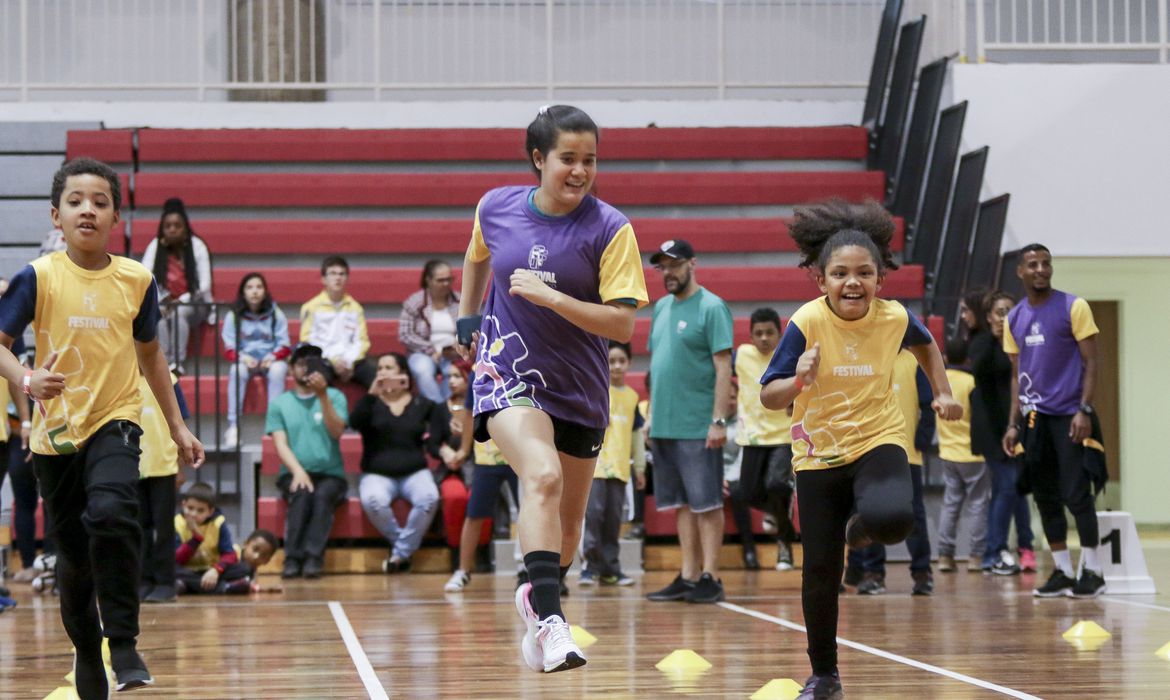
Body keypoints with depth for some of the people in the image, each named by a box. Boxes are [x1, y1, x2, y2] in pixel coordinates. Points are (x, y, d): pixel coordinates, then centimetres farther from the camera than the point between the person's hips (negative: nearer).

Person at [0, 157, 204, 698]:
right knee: (74, 555, 8)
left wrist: (177, 426, 16)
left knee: (111, 513, -29)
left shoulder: (136, 280, 1)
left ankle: (124, 644, -19)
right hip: (56, 429, 1)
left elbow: (150, 354, 14)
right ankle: (86, 652, 33)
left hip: (115, 421, -1)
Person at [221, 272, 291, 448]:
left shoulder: (276, 315, 3)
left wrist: (273, 357, -21)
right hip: (245, 360, 0)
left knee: (278, 370, -33)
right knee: (237, 370, -33)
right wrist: (243, 357, -23)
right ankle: (233, 426, -36)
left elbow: (284, 346, 1)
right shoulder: (233, 316, 0)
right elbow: (229, 349, -2)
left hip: (270, 360, 0)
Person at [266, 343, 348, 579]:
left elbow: (336, 431, -9)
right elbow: (281, 443, -1)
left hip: (330, 474, 0)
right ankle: (293, 558, -33)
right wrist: (298, 471, -19)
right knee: (302, 493, -33)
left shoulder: (334, 396, 7)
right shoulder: (279, 403, 9)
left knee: (323, 495, -33)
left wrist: (323, 396, -20)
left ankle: (313, 557, -36)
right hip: (294, 474, 0)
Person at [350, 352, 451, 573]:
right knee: (373, 500, -35)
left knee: (429, 497, -33)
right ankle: (403, 544, -11)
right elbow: (355, 423, -11)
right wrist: (372, 393, -16)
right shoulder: (371, 403, 9)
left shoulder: (422, 405, 10)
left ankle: (401, 552, -18)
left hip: (414, 472, 1)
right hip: (377, 474, -1)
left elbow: (434, 442, 6)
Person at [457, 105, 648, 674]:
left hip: (579, 387, 2)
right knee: (543, 476, -30)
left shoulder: (610, 228, -10)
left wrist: (551, 297, -24)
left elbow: (622, 324, -15)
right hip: (508, 372, -1)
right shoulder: (496, 208, -3)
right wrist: (466, 318, 23)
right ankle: (550, 619, -37)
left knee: (568, 524, 11)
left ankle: (536, 596, 41)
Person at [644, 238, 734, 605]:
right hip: (664, 424, 7)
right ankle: (688, 577, 13)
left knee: (706, 503, -2)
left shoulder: (711, 307, -7)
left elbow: (723, 367, -12)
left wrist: (718, 421, -17)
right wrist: (652, 415, 16)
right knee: (682, 504, 9)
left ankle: (710, 578, 1)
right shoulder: (661, 307, 14)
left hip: (698, 427, -7)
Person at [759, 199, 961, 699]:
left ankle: (861, 524, 8)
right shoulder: (806, 323, -16)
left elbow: (924, 343, 17)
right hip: (818, 454, 0)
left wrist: (942, 392, 8)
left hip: (879, 440, 0)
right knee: (820, 572, 0)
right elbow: (768, 397, -14)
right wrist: (798, 381, -32)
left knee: (893, 517, -32)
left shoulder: (894, 317, -9)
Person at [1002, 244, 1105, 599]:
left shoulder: (1073, 308, -4)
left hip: (1069, 416, -5)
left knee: (1076, 495, -8)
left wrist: (1084, 411, -16)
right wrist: (1014, 423, 9)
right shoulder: (1014, 319, 11)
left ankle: (1092, 571, 1)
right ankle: (1062, 572, 13)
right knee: (1046, 498, 6)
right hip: (1035, 418, 5)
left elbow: (1090, 363, -6)